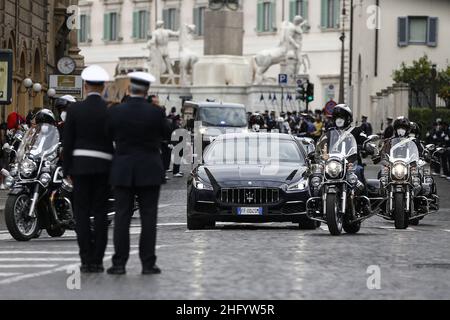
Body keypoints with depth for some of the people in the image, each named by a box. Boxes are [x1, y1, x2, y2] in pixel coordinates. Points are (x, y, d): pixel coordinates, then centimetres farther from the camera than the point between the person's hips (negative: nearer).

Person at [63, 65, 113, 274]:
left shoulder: (74, 109, -3)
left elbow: (68, 142, -2)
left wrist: (67, 170, 5)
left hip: (80, 165, -1)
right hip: (104, 166, 1)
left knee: (81, 212, 3)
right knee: (100, 213, 5)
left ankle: (86, 260, -2)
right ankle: (97, 261, 2)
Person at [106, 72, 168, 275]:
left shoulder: (115, 112, -5)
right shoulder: (155, 113, -9)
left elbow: (110, 136, 8)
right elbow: (164, 134, 7)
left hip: (123, 172, 1)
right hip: (150, 172, -1)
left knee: (122, 218, 3)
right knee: (148, 218, 2)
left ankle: (119, 264, 1)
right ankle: (148, 264, 1)